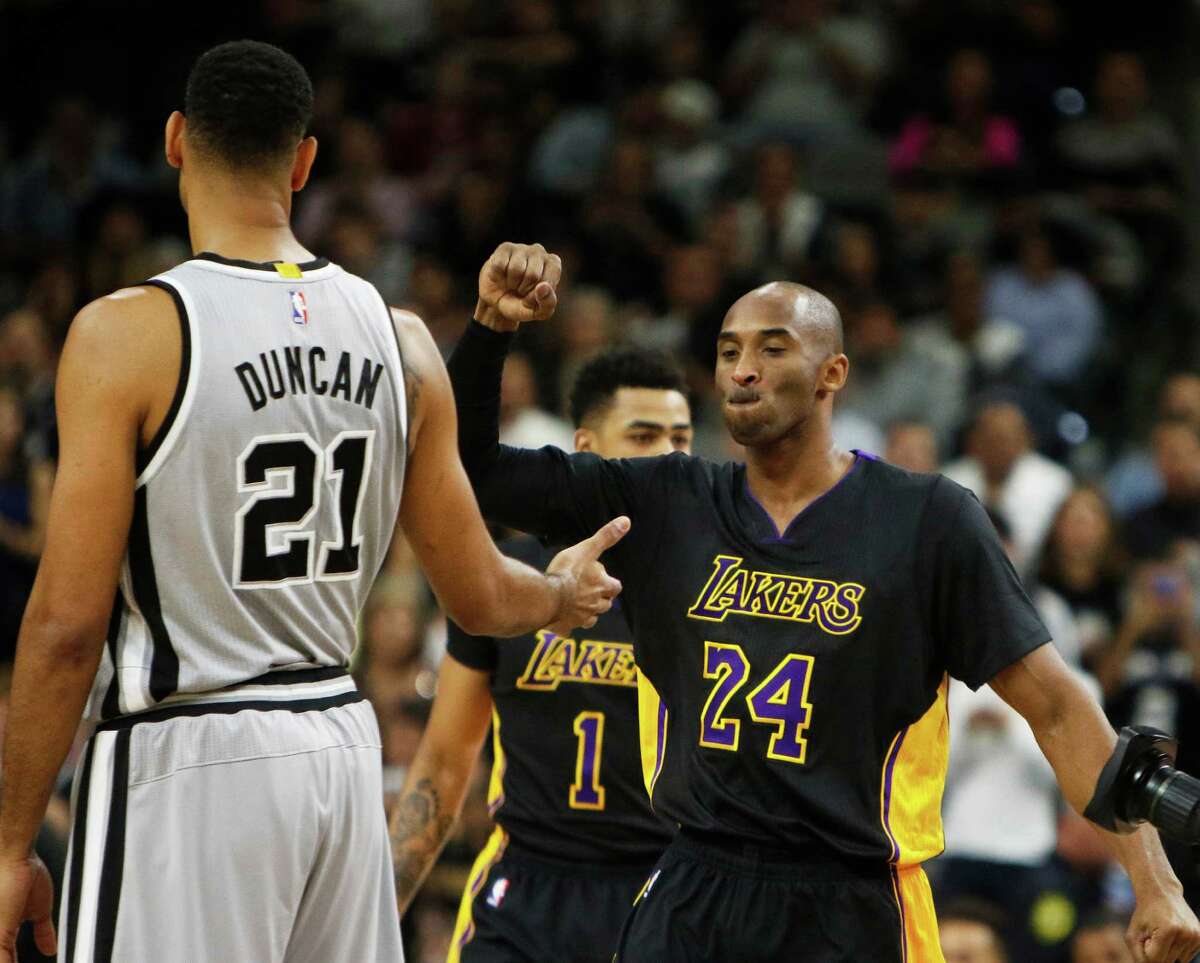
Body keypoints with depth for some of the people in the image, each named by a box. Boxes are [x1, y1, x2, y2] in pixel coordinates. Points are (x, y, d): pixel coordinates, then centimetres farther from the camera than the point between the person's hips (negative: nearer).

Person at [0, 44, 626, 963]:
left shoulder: (128, 335, -12)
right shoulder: (400, 340, 5)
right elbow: (481, 597, 11)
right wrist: (564, 596, 35)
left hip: (186, 763, -6)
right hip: (343, 742, 6)